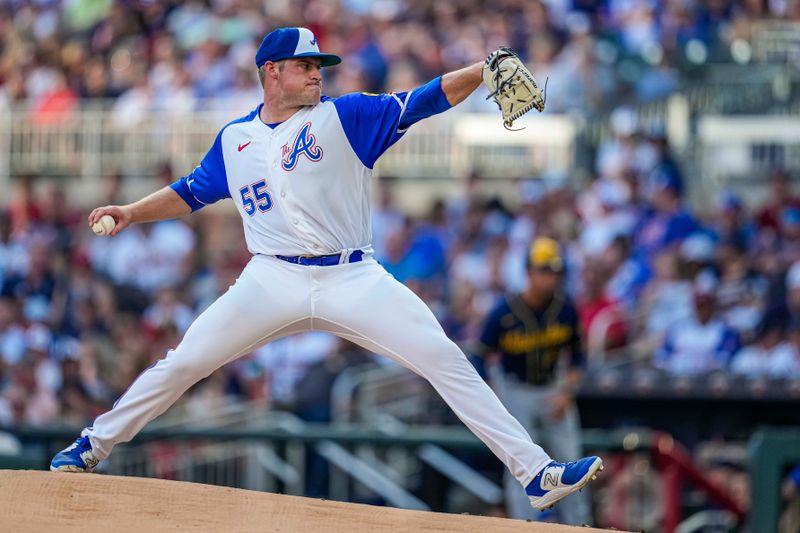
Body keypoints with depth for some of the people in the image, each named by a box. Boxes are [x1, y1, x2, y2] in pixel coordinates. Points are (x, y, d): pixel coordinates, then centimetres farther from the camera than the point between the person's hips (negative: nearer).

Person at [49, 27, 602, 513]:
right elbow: (190, 194, 23)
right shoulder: (234, 139, 12)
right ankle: (93, 446, 17)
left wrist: (484, 71, -19)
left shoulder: (345, 117, 3)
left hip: (354, 280, -2)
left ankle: (535, 471, -13)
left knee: (446, 360, -13)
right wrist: (131, 213, 9)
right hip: (273, 282, 2)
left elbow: (424, 101, -6)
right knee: (182, 364, -2)